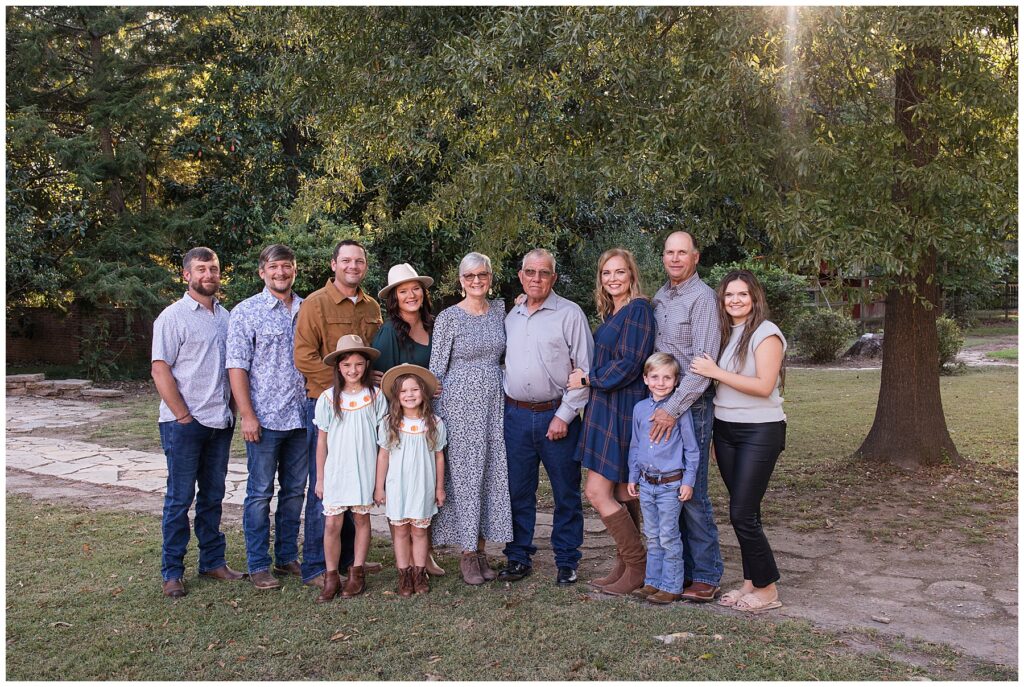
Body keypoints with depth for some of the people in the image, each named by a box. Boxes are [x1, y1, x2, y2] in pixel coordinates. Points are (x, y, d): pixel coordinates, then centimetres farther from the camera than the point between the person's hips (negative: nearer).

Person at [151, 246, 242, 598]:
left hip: (220, 422, 6)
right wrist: (184, 416, -13)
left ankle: (213, 561, 24)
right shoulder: (174, 316, -6)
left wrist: (231, 410, 8)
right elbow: (160, 371, -10)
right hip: (184, 424, -6)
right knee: (180, 497, 2)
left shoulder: (225, 316, 12)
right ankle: (172, 572, 13)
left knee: (213, 494, 13)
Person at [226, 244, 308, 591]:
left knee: (295, 490, 13)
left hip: (302, 416, 4)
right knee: (260, 493, 4)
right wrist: (247, 415, -13)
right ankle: (258, 565, 14)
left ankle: (287, 556, 26)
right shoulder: (246, 312, -3)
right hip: (265, 418, -4)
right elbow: (237, 367, -7)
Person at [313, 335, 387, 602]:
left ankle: (357, 574, 21)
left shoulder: (375, 396, -2)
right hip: (335, 470, 0)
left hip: (365, 470, 0)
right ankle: (331, 577, 12)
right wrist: (320, 478, 5)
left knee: (361, 519, 9)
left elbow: (383, 437, 3)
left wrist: (381, 473, 1)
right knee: (332, 524, -1)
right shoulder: (328, 398, -1)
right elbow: (322, 441, 4)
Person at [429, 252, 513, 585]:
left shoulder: (500, 310, 8)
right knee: (464, 474, 0)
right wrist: (434, 415, -5)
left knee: (491, 474, 6)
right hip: (460, 403, -4)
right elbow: (436, 368, -3)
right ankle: (467, 554, 12)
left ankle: (481, 549, 18)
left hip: (494, 401, 4)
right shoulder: (448, 318, -5)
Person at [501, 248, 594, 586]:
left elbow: (585, 370, -8)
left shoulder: (570, 313, -4)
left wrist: (564, 415, -11)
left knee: (566, 494, 5)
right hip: (516, 415, 4)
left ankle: (566, 562, 17)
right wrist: (506, 406, 9)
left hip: (557, 415, -4)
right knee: (517, 491, 10)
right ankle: (518, 557, 23)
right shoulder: (511, 317, 12)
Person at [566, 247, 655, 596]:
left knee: (597, 492, -7)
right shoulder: (612, 313, 15)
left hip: (622, 409, -9)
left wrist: (587, 379, -9)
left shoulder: (637, 309, -13)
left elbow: (628, 365, -19)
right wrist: (587, 376, 4)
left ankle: (638, 566, 5)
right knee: (620, 493, 12)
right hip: (606, 408, 9)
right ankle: (627, 567, 20)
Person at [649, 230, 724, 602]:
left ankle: (706, 577, 8)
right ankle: (682, 569, 21)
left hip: (691, 407, -7)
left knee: (692, 494, -3)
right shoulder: (659, 297, 15)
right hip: (662, 405, 7)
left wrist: (674, 408, -20)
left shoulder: (702, 298, -9)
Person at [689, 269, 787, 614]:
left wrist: (716, 373, -17)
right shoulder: (724, 334, 12)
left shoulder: (766, 333, -9)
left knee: (743, 513, -7)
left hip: (759, 432, -7)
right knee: (742, 511, 11)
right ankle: (750, 583, 22)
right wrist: (711, 434, 9)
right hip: (725, 430, 7)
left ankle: (767, 589, 8)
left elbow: (764, 386, -19)